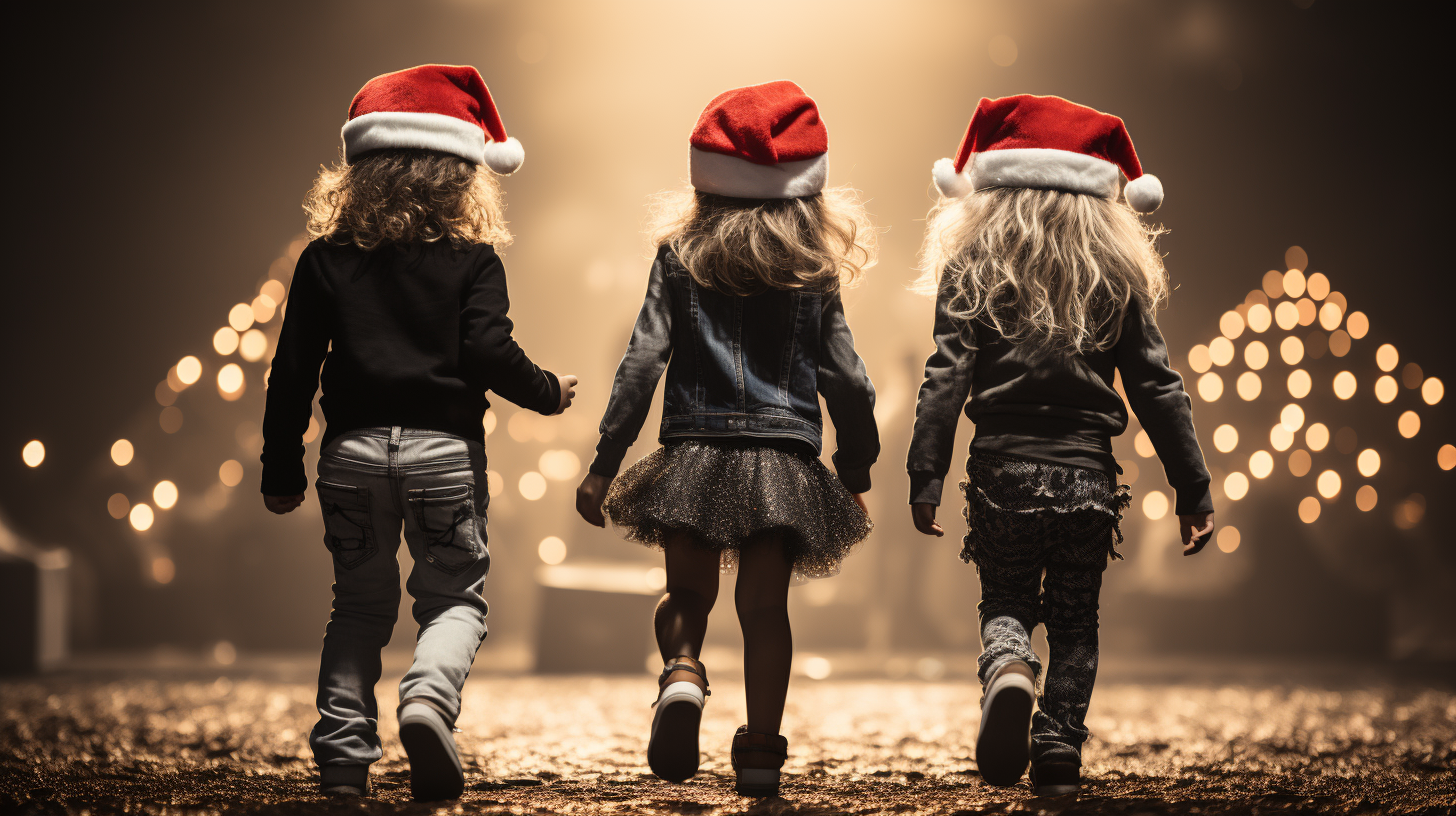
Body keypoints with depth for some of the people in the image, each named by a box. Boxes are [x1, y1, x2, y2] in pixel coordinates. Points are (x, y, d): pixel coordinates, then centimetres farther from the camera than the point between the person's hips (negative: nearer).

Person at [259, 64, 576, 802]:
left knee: (359, 603, 14)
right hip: (443, 449, -2)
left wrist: (281, 470, 14)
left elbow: (293, 369, 6)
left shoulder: (326, 257, 6)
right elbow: (489, 353, -10)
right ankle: (429, 695, -23)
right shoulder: (472, 259, -2)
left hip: (353, 450, 3)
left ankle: (343, 755, 7)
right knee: (455, 597, 7)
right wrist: (549, 393, 9)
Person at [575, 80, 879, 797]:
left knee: (687, 594, 13)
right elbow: (846, 380, 7)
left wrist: (604, 463, 1)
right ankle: (761, 753, 2)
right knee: (765, 605, 5)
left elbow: (642, 361, -2)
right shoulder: (814, 270, 6)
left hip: (694, 455, 0)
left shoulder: (680, 257, 3)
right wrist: (857, 470, 20)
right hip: (784, 461, 0)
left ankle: (681, 674, -17)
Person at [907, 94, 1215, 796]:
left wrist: (925, 479, -6)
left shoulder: (971, 270, 1)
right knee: (1075, 620, 14)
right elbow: (1156, 389, 3)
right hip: (1087, 474, 1)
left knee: (1005, 602, 13)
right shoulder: (1116, 278, 4)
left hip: (1002, 469, -1)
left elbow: (945, 379, -7)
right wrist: (1194, 490, 7)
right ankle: (1059, 752, 8)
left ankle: (1007, 667, -19)